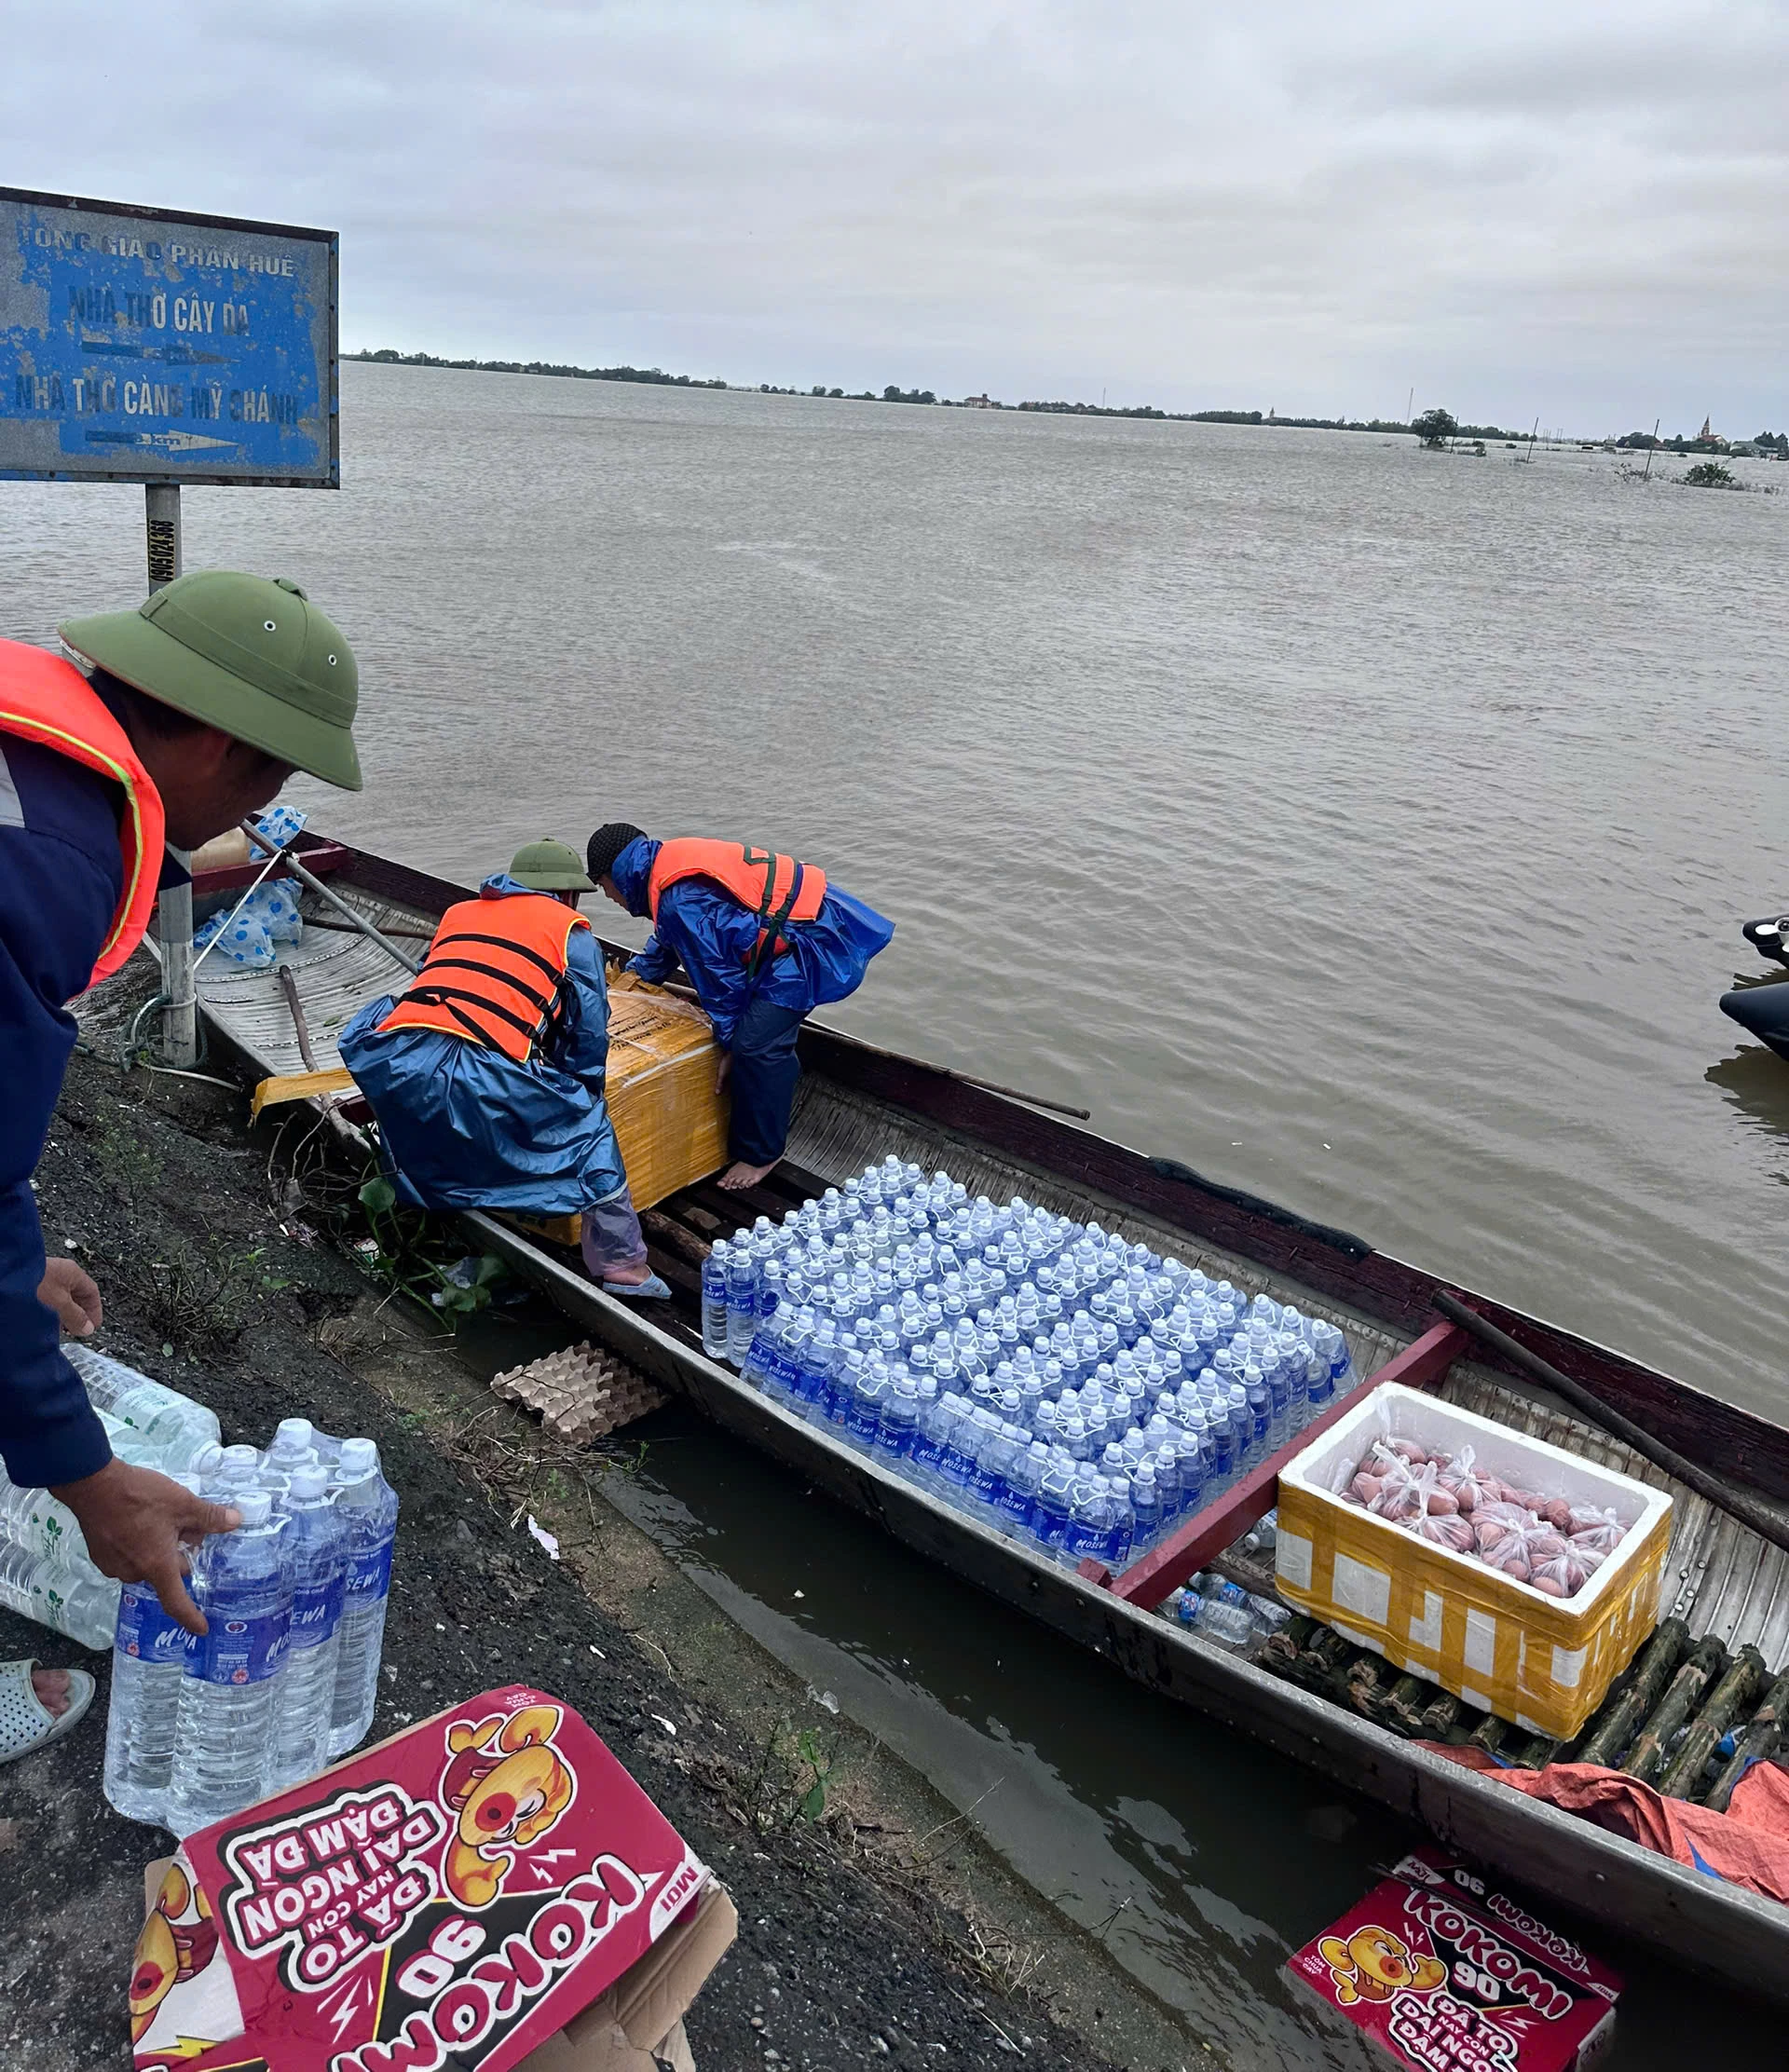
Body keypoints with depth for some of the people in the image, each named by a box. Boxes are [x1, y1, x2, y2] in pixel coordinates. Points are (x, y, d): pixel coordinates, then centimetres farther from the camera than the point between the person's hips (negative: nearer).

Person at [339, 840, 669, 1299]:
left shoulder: (456, 913, 31)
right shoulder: (570, 930, 17)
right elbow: (589, 1032, 13)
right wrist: (577, 1091, 31)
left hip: (391, 1067, 4)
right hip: (479, 1078, -4)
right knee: (587, 1118, 17)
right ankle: (622, 1263, 16)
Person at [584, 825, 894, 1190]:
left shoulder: (679, 901, -21)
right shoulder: (673, 862, 11)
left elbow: (717, 973, -16)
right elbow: (668, 941, 30)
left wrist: (729, 1040, -4)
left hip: (809, 940, -11)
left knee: (756, 1044, -11)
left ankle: (760, 1154, 2)